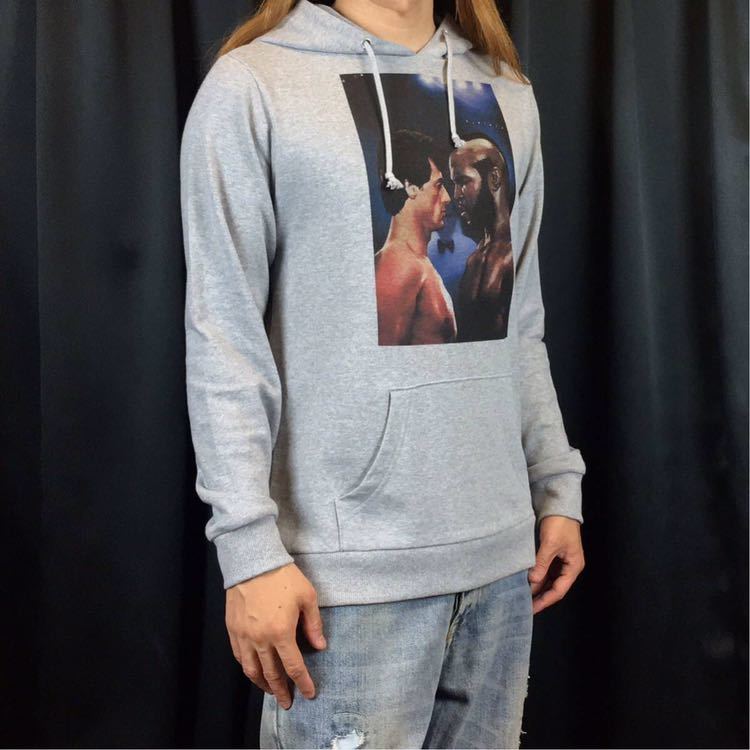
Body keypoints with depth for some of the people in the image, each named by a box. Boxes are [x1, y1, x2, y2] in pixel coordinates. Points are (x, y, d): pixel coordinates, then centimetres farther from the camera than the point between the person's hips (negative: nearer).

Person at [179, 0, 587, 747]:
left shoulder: (507, 96, 14)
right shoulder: (254, 85, -3)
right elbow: (223, 340, -8)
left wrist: (558, 485, 10)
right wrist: (250, 548, -13)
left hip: (499, 550, 5)